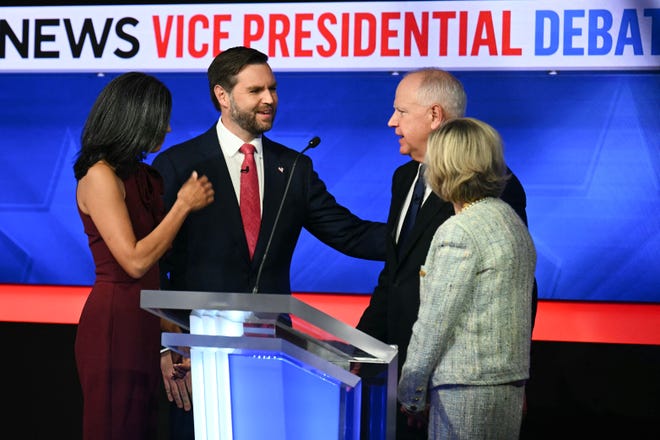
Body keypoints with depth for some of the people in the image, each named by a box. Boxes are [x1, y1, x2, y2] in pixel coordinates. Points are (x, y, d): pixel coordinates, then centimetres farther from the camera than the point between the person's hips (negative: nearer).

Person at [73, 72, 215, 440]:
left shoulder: (144, 176, 14)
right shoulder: (100, 176, -12)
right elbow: (135, 260, -19)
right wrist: (184, 205, -11)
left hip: (145, 324, 8)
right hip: (114, 323, -8)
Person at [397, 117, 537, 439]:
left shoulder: (458, 233, -15)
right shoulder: (513, 221, 12)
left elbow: (435, 321, -14)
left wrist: (410, 393, -5)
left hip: (466, 388, -9)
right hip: (510, 385, 9)